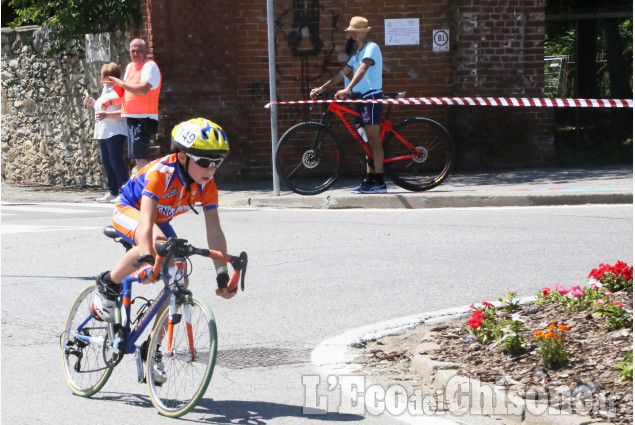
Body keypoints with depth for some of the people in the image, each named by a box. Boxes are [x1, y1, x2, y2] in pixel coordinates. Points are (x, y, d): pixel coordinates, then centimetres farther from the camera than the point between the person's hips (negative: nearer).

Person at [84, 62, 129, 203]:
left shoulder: (118, 91, -14)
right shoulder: (105, 91, 19)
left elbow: (123, 112, -22)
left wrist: (106, 115, -30)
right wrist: (93, 103, 22)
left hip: (115, 133, -10)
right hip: (103, 133, 11)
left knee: (116, 162, -12)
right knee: (106, 162, 11)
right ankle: (112, 192, 17)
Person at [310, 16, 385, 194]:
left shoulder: (371, 48, -9)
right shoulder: (357, 52, 21)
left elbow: (363, 69, -24)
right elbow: (343, 73, 21)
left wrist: (348, 89, -36)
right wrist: (322, 88, 14)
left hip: (372, 96, -10)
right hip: (361, 98, 10)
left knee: (373, 139, -12)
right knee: (368, 140, 10)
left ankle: (379, 182, -14)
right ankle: (369, 180, 12)